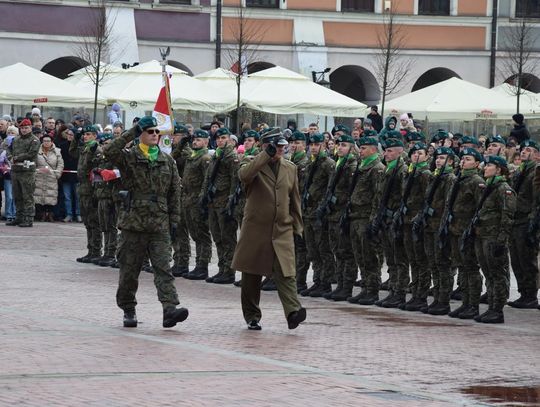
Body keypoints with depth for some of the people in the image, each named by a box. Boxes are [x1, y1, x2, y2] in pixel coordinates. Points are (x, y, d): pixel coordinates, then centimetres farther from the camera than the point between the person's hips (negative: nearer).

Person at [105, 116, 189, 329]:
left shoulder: (167, 161, 11)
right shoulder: (129, 158, 1)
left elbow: (174, 192, 14)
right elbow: (110, 151, -20)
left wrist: (174, 219, 9)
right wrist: (130, 134, -16)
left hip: (160, 224, 1)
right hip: (134, 222, -1)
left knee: (163, 267, -10)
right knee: (129, 269, 6)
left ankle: (170, 309, -20)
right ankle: (128, 310, 19)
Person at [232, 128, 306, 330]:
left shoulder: (290, 168, 13)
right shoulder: (253, 163, 0)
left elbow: (294, 201, 19)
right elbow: (244, 175, -26)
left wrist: (297, 227, 14)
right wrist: (267, 154, -24)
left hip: (282, 231, 2)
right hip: (255, 229, -2)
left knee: (286, 273, -14)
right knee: (251, 276, 6)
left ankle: (293, 312, -26)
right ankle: (252, 317, 18)